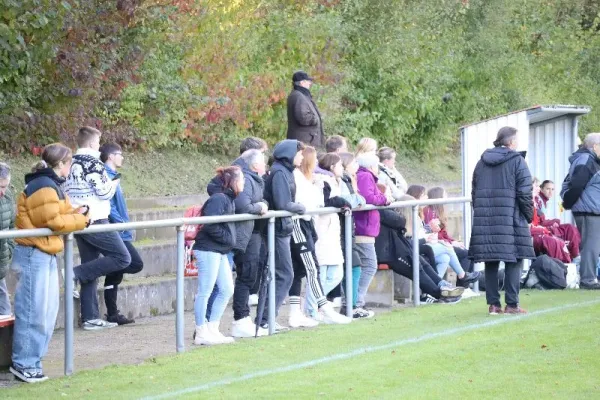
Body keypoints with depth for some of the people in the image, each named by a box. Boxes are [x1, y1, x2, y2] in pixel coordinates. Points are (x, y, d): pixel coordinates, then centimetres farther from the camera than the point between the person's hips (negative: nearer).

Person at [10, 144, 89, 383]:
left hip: (45, 254, 11)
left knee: (48, 310, 12)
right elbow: (53, 221, -19)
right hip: (33, 255, -11)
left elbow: (60, 214, 18)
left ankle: (32, 358, 18)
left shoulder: (50, 185, 17)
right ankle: (24, 364, -3)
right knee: (33, 311, -8)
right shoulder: (43, 187, -16)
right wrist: (80, 219, -7)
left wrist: (78, 214, 1)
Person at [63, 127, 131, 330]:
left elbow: (65, 192, 16)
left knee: (90, 271, 11)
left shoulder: (71, 164, 12)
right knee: (122, 258, -4)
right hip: (96, 221, -9)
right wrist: (114, 182, 5)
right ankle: (77, 273, -10)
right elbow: (104, 192, -14)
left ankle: (90, 317, 8)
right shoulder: (92, 162, -12)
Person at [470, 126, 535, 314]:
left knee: (491, 263, 7)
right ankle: (512, 304, -2)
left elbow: (475, 192, 17)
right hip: (511, 219, -5)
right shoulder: (517, 161, -5)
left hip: (485, 220, 5)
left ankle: (493, 304, 7)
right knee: (513, 261, 0)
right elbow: (525, 193, -9)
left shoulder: (482, 162, 14)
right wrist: (529, 216, 3)